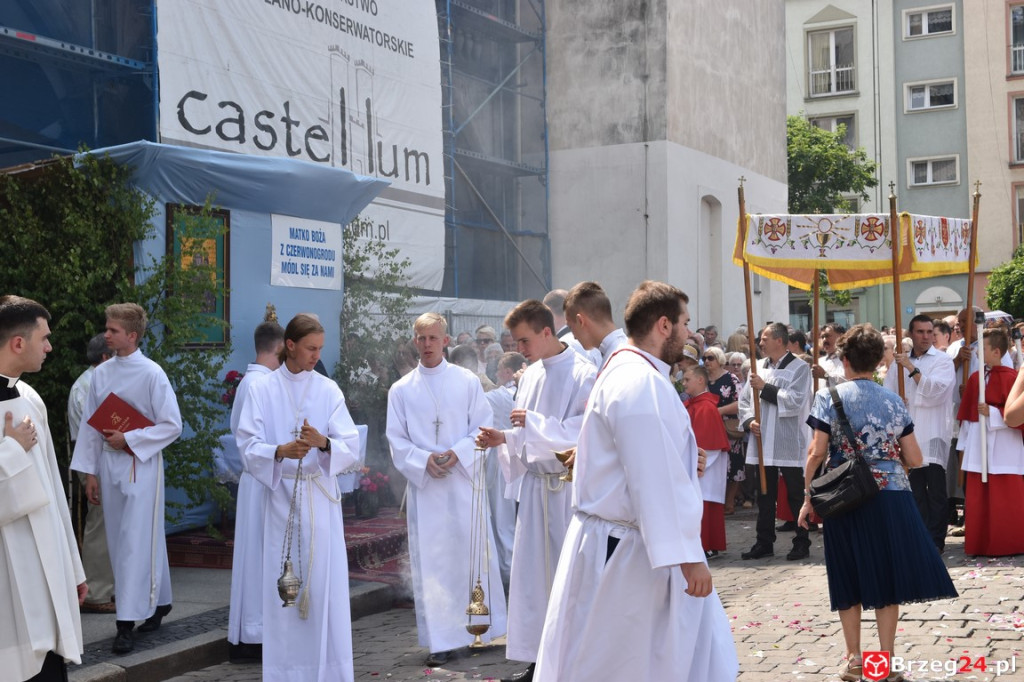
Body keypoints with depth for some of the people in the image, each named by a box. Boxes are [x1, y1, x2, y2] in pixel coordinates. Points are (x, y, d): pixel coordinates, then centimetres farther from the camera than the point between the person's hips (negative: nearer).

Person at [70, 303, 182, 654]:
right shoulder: (101, 373, 4)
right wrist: (90, 471, 7)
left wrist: (129, 439, -13)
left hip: (140, 464, -5)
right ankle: (158, 602, 26)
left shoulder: (151, 374, -10)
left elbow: (172, 426, -8)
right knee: (118, 541, 11)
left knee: (135, 543, -5)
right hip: (109, 464, 6)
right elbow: (91, 425, 8)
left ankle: (128, 622, -2)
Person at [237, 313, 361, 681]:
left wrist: (323, 443, -21)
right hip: (281, 498, -1)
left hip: (321, 500, 1)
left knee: (326, 586, -1)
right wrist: (280, 451, -23)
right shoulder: (263, 389, 2)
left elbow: (351, 447, -1)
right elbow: (249, 447, -4)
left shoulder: (329, 390, 5)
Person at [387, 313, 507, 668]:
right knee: (431, 562, 1)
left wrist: (458, 454, -15)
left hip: (464, 481, -1)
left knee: (475, 552, 3)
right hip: (424, 485, 1)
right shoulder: (401, 390, 5)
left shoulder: (468, 381, 2)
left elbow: (483, 429, 1)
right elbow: (397, 441, 3)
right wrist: (424, 461, -13)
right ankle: (441, 640, 7)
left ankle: (485, 624, 19)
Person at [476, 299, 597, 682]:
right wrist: (504, 439, -3)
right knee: (532, 571, 8)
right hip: (535, 482, 7)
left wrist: (534, 422, -19)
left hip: (570, 486, -7)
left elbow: (584, 432, -17)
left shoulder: (582, 374, -12)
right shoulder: (531, 375, 10)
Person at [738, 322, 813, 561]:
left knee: (795, 496, 2)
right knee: (765, 496, 11)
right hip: (762, 443, 5)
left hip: (789, 444, -5)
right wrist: (749, 421, -6)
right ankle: (764, 543, 19)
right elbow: (744, 399, 12)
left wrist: (765, 387, -15)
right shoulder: (758, 367, 11)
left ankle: (802, 543, 12)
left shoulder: (799, 368, -5)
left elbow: (796, 400, -17)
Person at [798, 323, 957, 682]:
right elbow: (915, 459, 3)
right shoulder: (894, 400, 4)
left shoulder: (829, 397, -4)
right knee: (887, 574, 8)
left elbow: (817, 453, -10)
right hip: (891, 497, 1)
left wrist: (808, 497, -2)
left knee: (850, 577, 10)